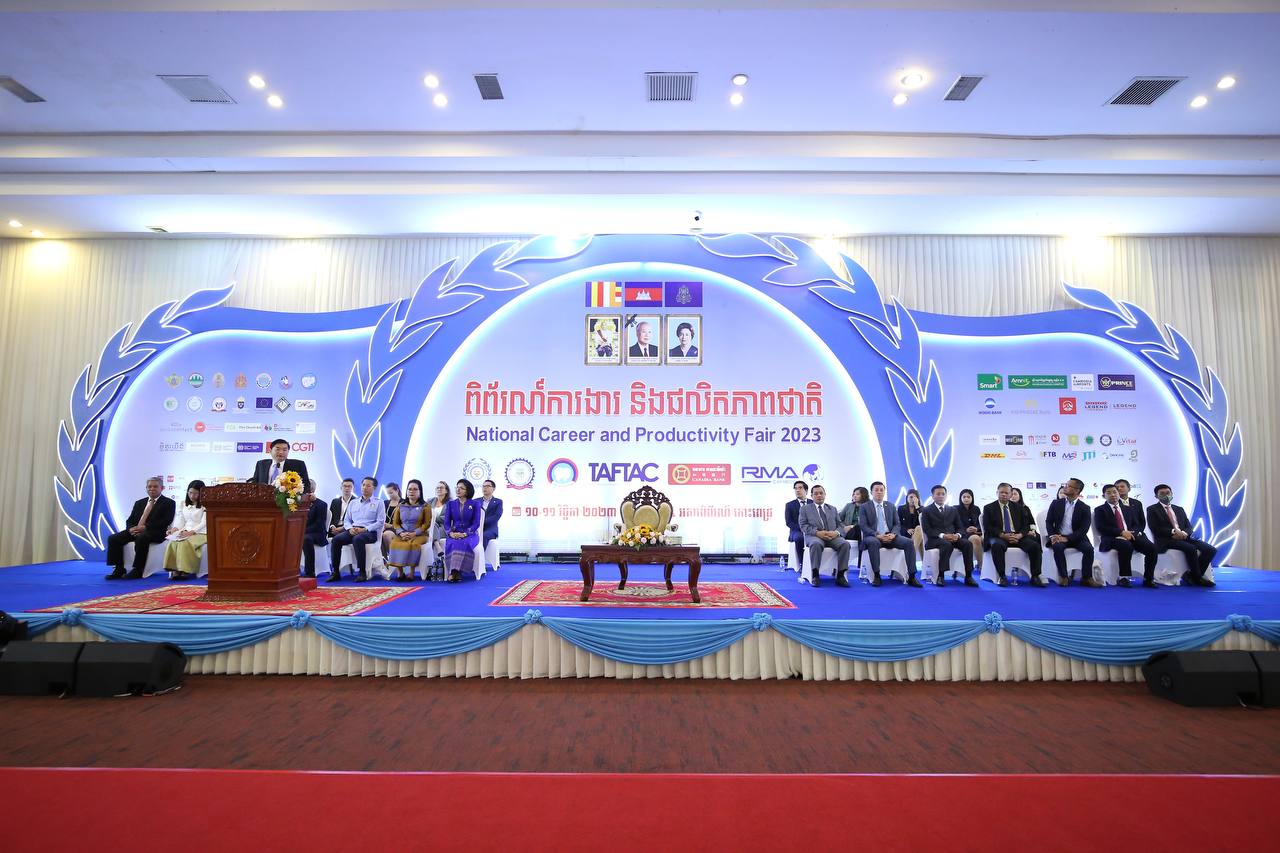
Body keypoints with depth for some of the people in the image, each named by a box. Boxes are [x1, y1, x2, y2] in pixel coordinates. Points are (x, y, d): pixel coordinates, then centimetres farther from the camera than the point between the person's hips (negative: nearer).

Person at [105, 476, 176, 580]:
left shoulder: (168, 503, 6)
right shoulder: (139, 503, 25)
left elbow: (166, 521, -8)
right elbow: (130, 520, 19)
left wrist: (145, 527, -17)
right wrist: (131, 528, -7)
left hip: (155, 532, -7)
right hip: (135, 531, 7)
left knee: (141, 538, -37)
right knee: (113, 538, -14)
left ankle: (137, 571, -29)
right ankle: (119, 570, -12)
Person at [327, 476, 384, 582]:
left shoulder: (378, 503, 10)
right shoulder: (353, 503, 24)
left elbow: (380, 522, -2)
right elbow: (346, 520, 19)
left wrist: (364, 529, -14)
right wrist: (350, 528, -4)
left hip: (370, 532, -5)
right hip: (353, 530, 5)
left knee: (357, 539, -38)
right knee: (336, 539, -24)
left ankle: (362, 572, -34)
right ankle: (335, 572, -21)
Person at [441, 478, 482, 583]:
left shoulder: (475, 504, 5)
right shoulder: (450, 504, 14)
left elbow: (476, 523, -2)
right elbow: (446, 522, 8)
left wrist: (465, 534, -17)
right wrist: (450, 533, -13)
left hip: (470, 534, -2)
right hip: (454, 534, 2)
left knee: (463, 543, -36)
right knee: (452, 544, -34)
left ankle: (453, 572, -40)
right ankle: (457, 572, -36)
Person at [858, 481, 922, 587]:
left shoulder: (891, 506, 17)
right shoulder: (864, 507, 6)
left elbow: (897, 524, 11)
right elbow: (863, 526, -4)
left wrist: (892, 534, -12)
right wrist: (877, 535, -20)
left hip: (889, 536, 4)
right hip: (873, 537, -3)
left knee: (909, 542, -22)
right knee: (873, 542, -39)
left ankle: (911, 577, -21)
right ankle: (876, 576, -31)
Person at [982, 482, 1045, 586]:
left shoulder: (1018, 507, 19)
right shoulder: (989, 508, 9)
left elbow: (1026, 525, 11)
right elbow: (987, 527, -2)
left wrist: (1019, 535, -11)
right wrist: (1002, 535, -17)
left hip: (1017, 536, 3)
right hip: (999, 537, -3)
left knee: (1035, 545, -24)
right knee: (997, 545, -38)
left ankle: (1035, 577, -17)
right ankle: (1002, 576, -31)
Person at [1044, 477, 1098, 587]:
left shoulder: (1084, 508, 1)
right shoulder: (1056, 503, 8)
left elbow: (1083, 529, -8)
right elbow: (1048, 522, 6)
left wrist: (1067, 538, -21)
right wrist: (1053, 536, -14)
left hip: (1075, 538, 0)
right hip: (1058, 537, 0)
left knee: (1088, 548, -29)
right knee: (1058, 547, -32)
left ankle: (1086, 578, -16)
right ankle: (1063, 577, -23)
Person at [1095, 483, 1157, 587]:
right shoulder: (1100, 510, 8)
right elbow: (1101, 528, -7)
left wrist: (1135, 532, -5)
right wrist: (1121, 532, -17)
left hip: (1131, 535, 5)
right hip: (1113, 538, -5)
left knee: (1151, 548, -22)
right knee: (1126, 546, -38)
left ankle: (1148, 579, -13)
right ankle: (1124, 578, -27)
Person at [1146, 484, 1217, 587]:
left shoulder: (1179, 509, 23)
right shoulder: (1152, 509, 5)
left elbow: (1189, 527, 15)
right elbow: (1155, 528, -7)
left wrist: (1184, 533, -9)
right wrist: (1173, 531, -18)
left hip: (1184, 537, 6)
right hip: (1166, 540, -6)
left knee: (1211, 550, -14)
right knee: (1191, 548, -31)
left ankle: (1191, 575, -7)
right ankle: (1197, 578, -14)